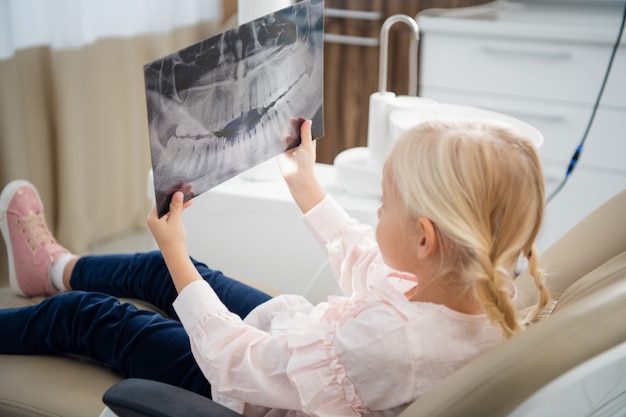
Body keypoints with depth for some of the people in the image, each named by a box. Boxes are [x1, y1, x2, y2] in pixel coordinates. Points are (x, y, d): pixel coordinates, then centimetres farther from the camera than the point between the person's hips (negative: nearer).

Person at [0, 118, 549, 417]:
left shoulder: (386, 340, -45)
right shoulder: (488, 290, -21)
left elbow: (233, 363, -30)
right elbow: (364, 266, 0)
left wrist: (176, 254, -17)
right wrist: (305, 184, 10)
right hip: (297, 349, 7)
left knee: (86, 314, 8)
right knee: (182, 272, 24)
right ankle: (57, 268, 53)